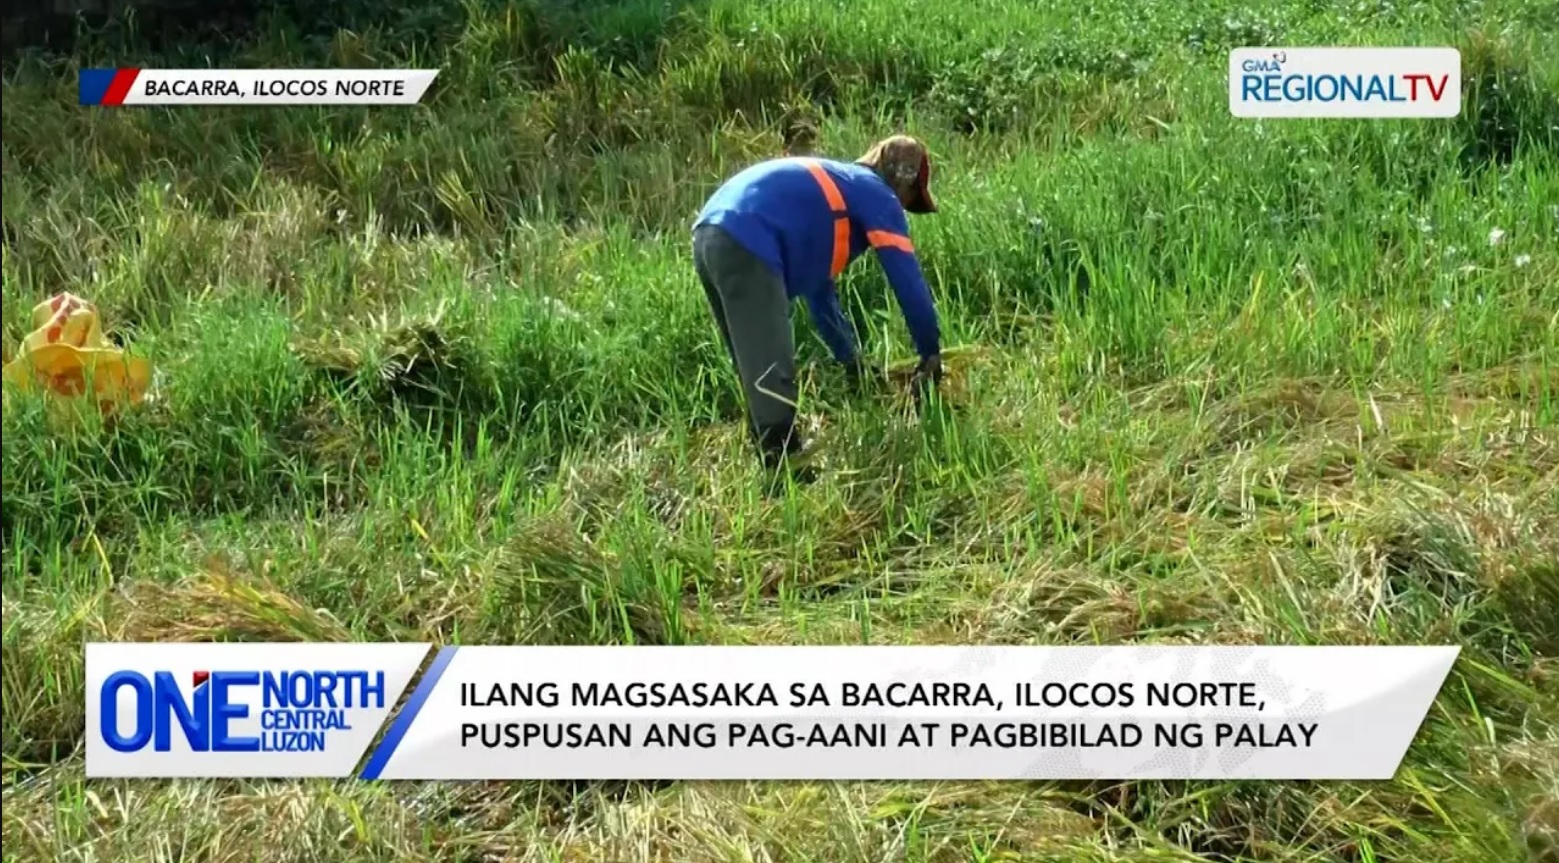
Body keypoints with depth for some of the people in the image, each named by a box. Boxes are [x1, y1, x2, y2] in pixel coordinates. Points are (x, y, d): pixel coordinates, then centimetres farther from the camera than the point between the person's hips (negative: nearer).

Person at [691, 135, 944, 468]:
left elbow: (818, 288, 40)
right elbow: (908, 281, 6)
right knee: (771, 375, -7)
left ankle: (777, 461, 24)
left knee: (760, 372, 18)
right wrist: (931, 355, 18)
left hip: (712, 235, 10)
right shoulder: (879, 197, 9)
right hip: (745, 243, -10)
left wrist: (853, 364, 43)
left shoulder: (836, 188, 34)